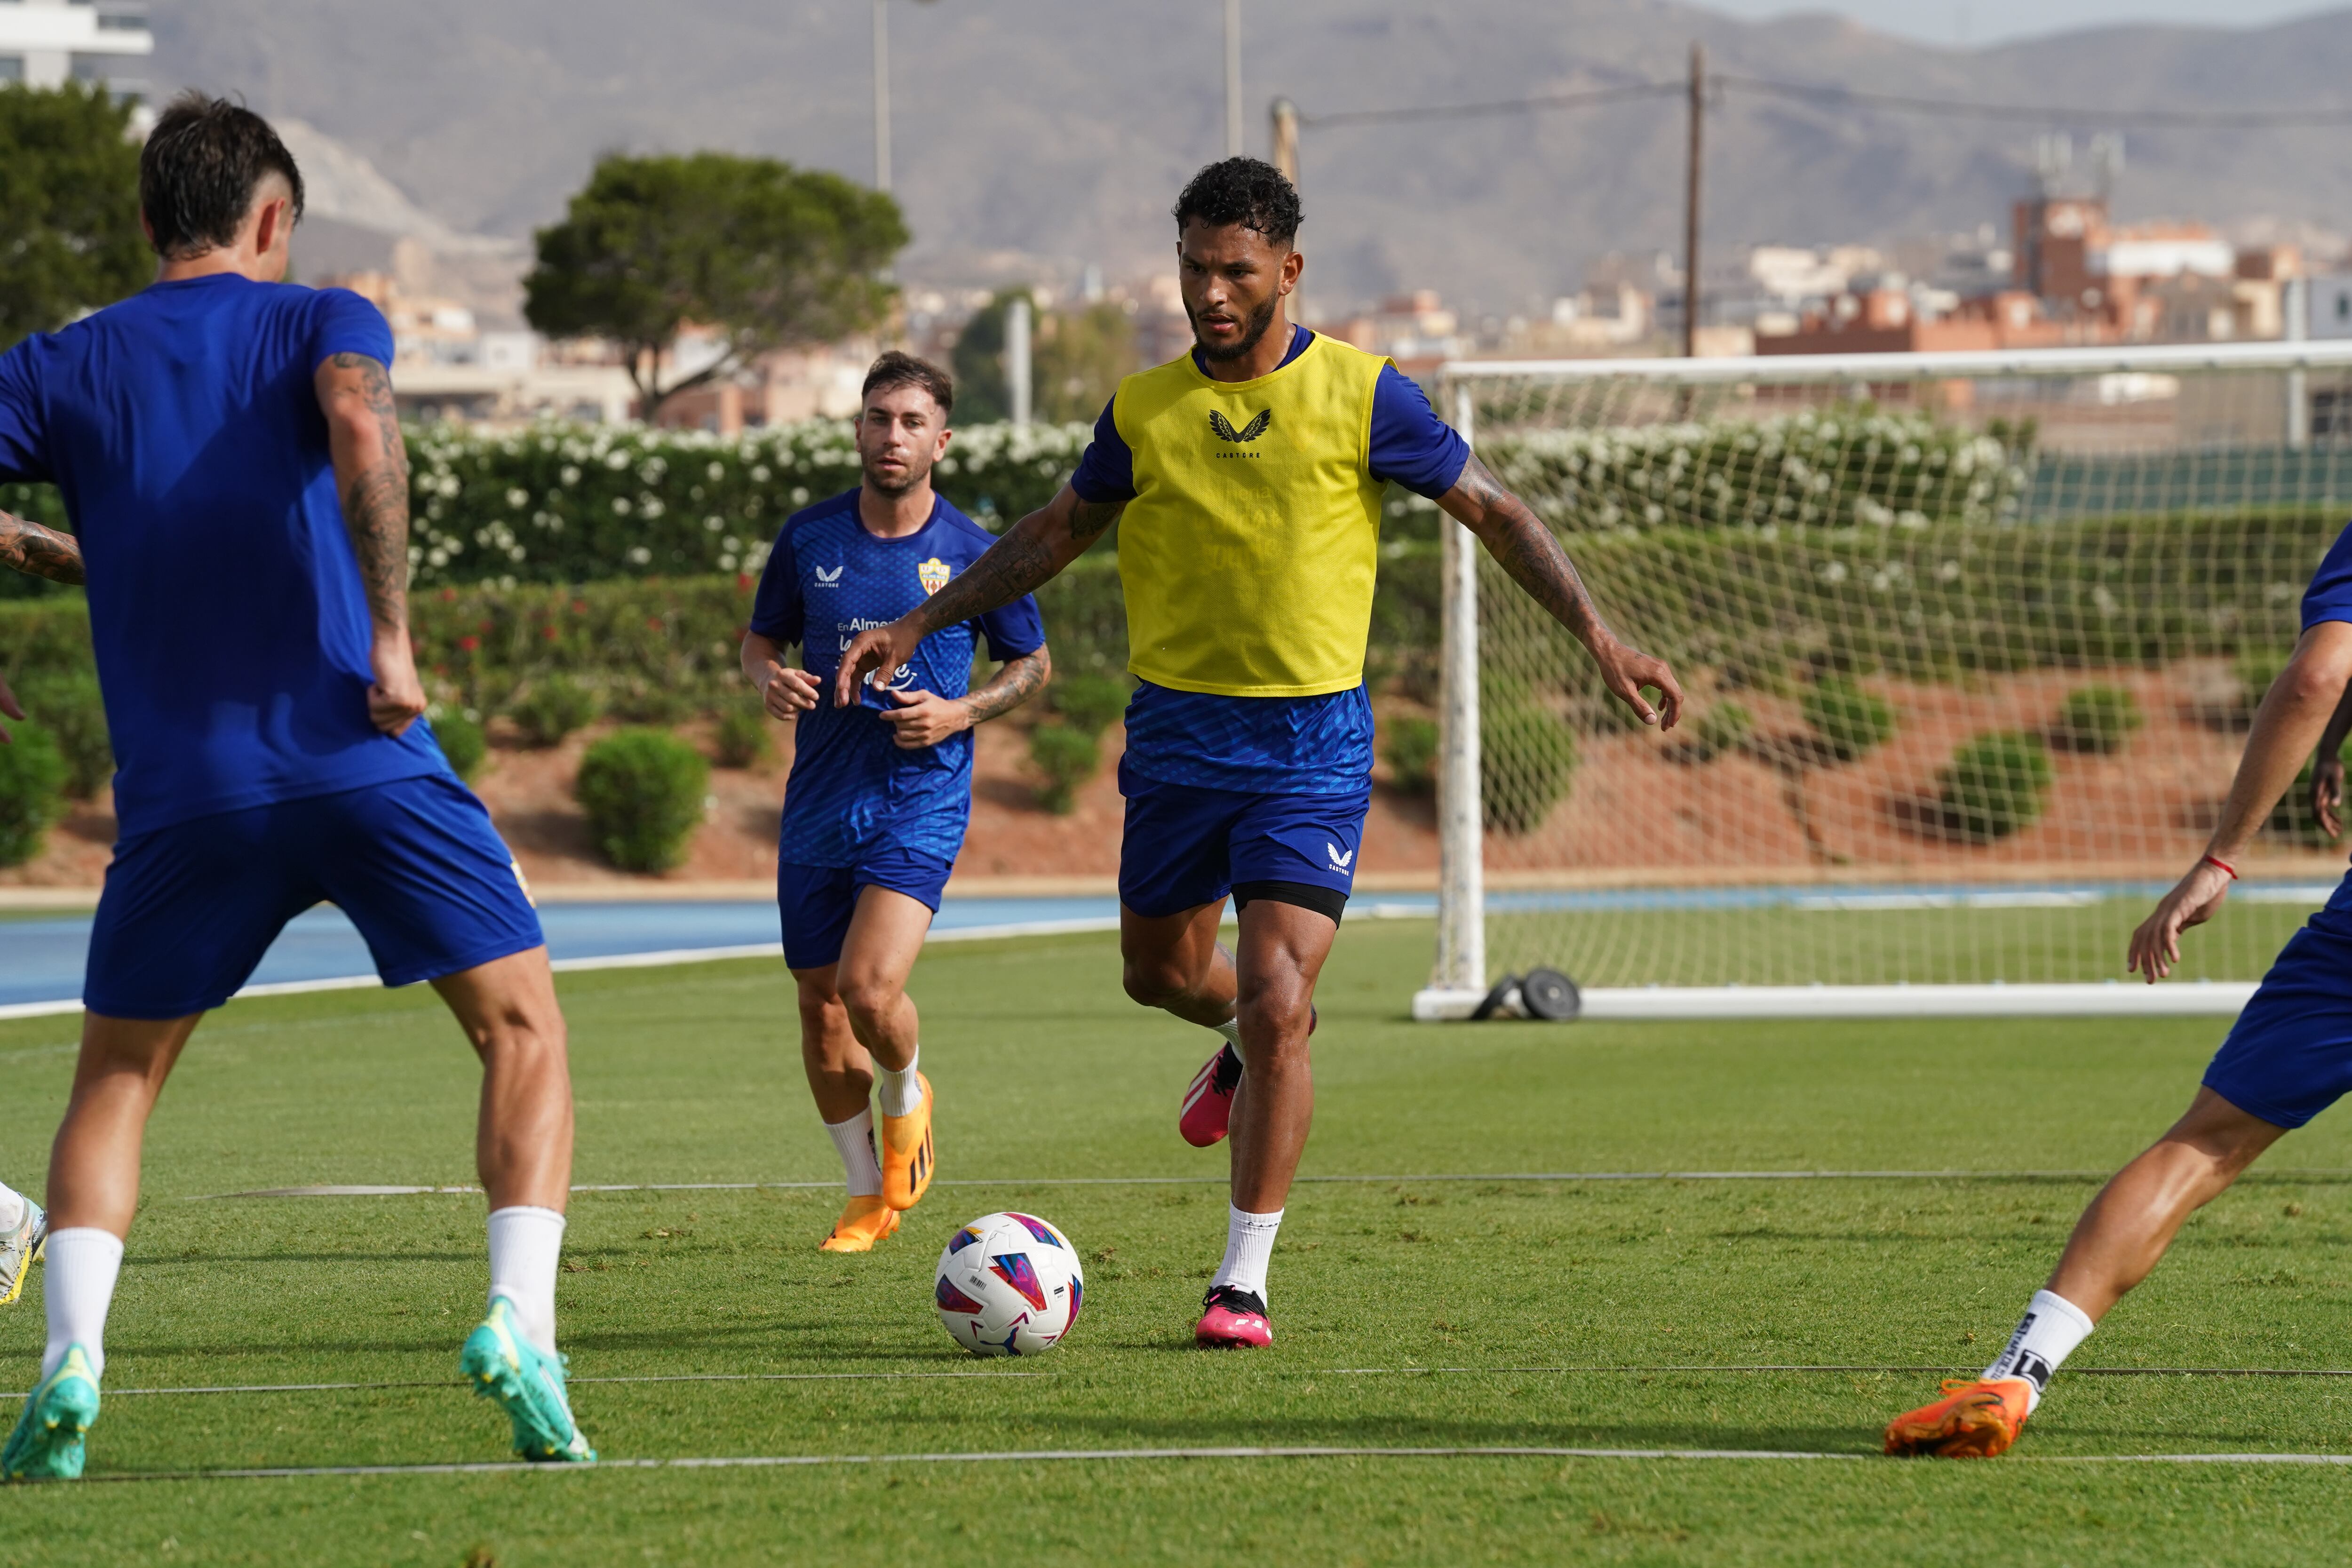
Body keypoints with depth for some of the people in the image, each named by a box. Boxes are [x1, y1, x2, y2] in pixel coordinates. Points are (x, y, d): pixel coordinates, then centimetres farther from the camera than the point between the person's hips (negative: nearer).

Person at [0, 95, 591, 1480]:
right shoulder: (321, 321, 5)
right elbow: (359, 427, -18)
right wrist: (392, 635, -17)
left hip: (182, 789, 2)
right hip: (364, 756, -2)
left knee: (115, 1079, 17)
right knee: (523, 1027, 9)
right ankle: (521, 1324, -10)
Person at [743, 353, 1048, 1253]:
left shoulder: (972, 554, -3)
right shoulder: (809, 537, 3)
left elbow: (1033, 664, 9)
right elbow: (761, 638, 16)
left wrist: (961, 713, -9)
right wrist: (769, 680, -8)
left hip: (921, 801, -3)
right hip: (819, 801, 3)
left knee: (870, 990, -21)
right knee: (820, 1006, 6)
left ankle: (906, 1096, 14)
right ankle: (866, 1194, 25)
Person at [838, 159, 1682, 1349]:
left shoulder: (1359, 396, -6)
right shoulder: (1145, 410, 2)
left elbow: (1493, 512, 1)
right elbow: (1056, 532, 17)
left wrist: (1598, 637, -6)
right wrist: (918, 625, 14)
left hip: (1311, 744, -4)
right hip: (1176, 733, 4)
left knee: (1274, 1001, -13)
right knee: (1162, 971, 15)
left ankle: (1244, 1282, -6)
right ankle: (1253, 1038, 52)